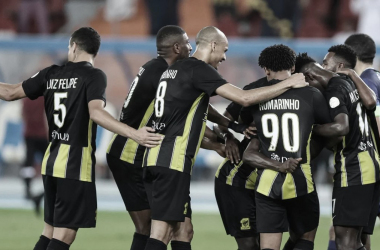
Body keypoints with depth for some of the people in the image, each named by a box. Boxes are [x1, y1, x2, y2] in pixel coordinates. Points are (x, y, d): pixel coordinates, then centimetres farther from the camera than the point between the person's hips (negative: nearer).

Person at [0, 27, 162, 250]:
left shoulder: (51, 74, 7)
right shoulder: (94, 76, -9)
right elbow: (96, 112, -25)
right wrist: (133, 133, -33)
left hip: (52, 160, 6)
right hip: (76, 164, -6)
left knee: (50, 231, 15)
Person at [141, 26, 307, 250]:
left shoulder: (175, 69, 19)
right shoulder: (200, 70, -9)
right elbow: (244, 98, -16)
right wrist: (288, 83, -8)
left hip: (155, 156, 9)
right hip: (173, 161, -9)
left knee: (173, 227, 12)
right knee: (162, 230, -10)